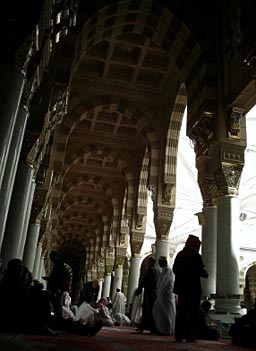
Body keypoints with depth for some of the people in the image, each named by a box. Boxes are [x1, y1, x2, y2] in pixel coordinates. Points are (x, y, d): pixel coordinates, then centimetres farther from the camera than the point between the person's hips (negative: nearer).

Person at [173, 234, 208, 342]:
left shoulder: (180, 254, 7)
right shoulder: (196, 256, -11)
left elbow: (174, 269, 9)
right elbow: (201, 271, -15)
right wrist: (206, 274, 5)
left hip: (181, 287, 6)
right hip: (193, 288, -6)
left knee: (181, 312, 11)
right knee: (193, 313, 1)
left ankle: (179, 335, 12)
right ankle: (190, 336, -1)